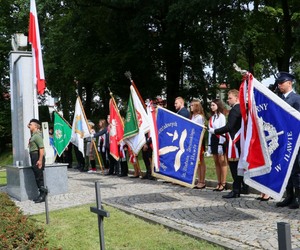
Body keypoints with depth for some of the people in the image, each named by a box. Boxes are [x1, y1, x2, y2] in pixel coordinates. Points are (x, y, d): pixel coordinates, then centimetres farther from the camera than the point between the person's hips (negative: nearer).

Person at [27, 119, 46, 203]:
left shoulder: (37, 135, -14)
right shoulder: (33, 135, 16)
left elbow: (41, 148, -23)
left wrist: (40, 160, -27)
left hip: (37, 156, -11)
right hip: (33, 156, 11)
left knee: (40, 177, -8)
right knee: (37, 177, 12)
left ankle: (43, 196, -4)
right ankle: (41, 194, 17)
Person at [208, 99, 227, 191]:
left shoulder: (221, 116, -3)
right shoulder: (211, 118, 18)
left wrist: (221, 144, -16)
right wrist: (209, 144, 12)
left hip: (220, 140, -7)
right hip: (212, 139, 7)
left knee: (221, 162, -6)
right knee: (216, 162, 7)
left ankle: (223, 183, -2)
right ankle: (219, 183, 11)